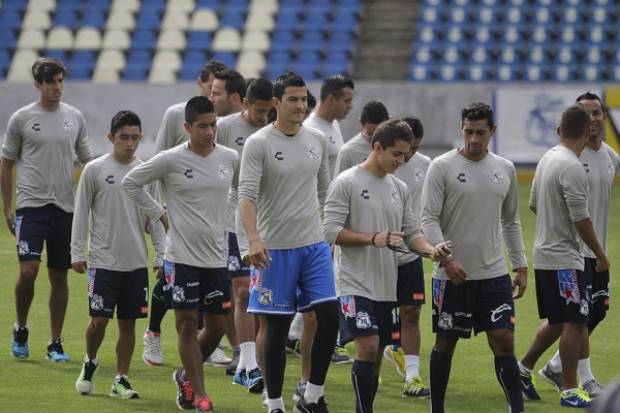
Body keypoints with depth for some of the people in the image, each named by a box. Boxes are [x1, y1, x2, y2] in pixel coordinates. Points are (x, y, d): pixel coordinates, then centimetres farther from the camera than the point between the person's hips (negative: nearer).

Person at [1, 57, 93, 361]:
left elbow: (87, 161, 15)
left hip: (65, 207, 3)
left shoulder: (74, 117, 8)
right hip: (31, 205, -3)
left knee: (59, 276, 5)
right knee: (28, 270, -15)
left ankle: (56, 343, 12)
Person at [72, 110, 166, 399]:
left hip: (136, 262, 3)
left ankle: (121, 380, 12)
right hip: (102, 260, -3)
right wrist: (77, 252, -3)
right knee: (99, 319, -5)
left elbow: (154, 218, 11)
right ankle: (90, 363, 21)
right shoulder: (95, 170, -2)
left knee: (128, 322, 4)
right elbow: (81, 213, 1)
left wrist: (161, 254, 6)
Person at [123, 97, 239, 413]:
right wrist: (159, 214, 0)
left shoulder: (230, 158, 2)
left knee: (217, 326, 7)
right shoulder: (170, 160, -9)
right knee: (188, 325, -3)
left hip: (217, 256, 4)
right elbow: (130, 183, 3)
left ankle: (186, 376, 31)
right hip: (182, 256, -4)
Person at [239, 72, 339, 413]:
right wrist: (254, 239, -31)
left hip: (314, 244, 5)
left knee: (329, 317, -5)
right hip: (275, 248, -4)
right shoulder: (258, 144, -9)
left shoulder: (317, 141, 7)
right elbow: (246, 194, -18)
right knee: (277, 328, 0)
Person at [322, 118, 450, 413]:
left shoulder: (399, 188, 12)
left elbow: (411, 231, 14)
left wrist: (430, 249, -7)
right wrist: (373, 239, -22)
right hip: (355, 285, -7)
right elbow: (331, 230, -13)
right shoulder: (346, 183, -8)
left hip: (386, 286, 7)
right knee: (367, 346, -19)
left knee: (375, 355, 8)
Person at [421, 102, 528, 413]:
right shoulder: (442, 167, -5)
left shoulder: (505, 169, 9)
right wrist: (446, 260, -20)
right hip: (452, 275, -3)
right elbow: (429, 218, -9)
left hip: (494, 273, 3)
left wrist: (520, 266, 13)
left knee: (504, 341, -6)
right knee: (444, 345, 7)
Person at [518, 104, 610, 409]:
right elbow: (581, 219, -19)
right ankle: (570, 391, -4)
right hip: (563, 258, -10)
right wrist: (600, 256, -9)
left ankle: (523, 370, 24)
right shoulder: (572, 168, -20)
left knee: (557, 322, 19)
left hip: (545, 254, 10)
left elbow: (534, 204, 20)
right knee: (574, 322, -6)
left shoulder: (547, 159, 9)